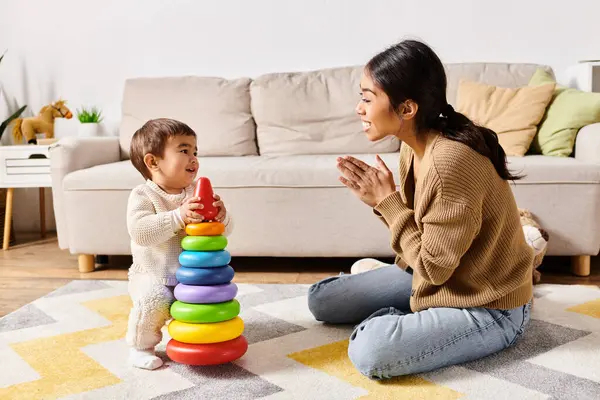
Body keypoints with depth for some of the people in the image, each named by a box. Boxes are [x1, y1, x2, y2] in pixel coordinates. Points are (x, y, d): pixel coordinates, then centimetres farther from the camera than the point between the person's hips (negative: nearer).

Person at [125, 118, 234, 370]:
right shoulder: (143, 195, -11)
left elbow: (224, 231, 1)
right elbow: (140, 231, -28)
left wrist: (220, 216, -23)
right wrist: (178, 216, -36)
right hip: (152, 275, -4)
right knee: (153, 300, -31)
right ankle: (141, 347, -1)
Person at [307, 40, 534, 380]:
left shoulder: (452, 162, -31)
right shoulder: (414, 147, -3)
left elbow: (433, 268, -24)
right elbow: (417, 234, 5)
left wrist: (388, 201, -18)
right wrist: (380, 199, -10)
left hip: (488, 307, -8)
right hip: (436, 277, 9)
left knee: (370, 350, -31)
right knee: (321, 299, 9)